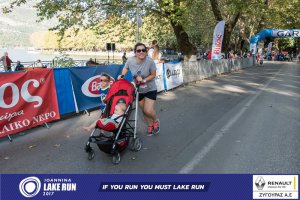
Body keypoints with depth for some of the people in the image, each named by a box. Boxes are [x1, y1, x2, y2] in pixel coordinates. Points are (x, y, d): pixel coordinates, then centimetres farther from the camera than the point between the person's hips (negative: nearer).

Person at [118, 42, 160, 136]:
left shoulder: (150, 61, -27)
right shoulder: (130, 60, -17)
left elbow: (153, 75, -15)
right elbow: (126, 67, 5)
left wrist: (144, 80, -27)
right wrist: (122, 75, -11)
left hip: (150, 89, -3)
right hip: (139, 90, 4)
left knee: (148, 110, -13)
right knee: (143, 110, 14)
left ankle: (156, 121, 22)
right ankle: (150, 125, 41)